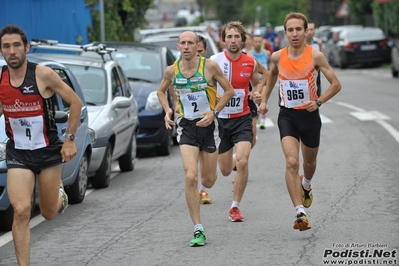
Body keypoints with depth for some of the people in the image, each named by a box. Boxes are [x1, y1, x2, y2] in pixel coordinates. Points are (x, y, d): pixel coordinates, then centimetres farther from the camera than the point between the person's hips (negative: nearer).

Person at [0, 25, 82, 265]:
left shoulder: (43, 75, -14)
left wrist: (70, 139, -7)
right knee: (21, 211, -16)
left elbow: (76, 102, -6)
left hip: (48, 151, -1)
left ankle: (60, 194, 49)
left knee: (49, 213, 12)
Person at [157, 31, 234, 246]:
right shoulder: (171, 71, -4)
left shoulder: (210, 66, -11)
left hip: (208, 125, 0)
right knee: (190, 177, -16)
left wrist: (214, 112, -12)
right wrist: (167, 111, -1)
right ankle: (198, 230, -10)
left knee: (208, 181, 9)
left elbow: (229, 91, -2)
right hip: (187, 126, 1)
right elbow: (161, 91, 16)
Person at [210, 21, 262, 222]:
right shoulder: (214, 61, -9)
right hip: (220, 119, 0)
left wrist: (258, 94, -4)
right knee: (225, 171, 8)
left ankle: (235, 207, -5)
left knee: (242, 162, -20)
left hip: (242, 118, 0)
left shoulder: (250, 63, -2)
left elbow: (256, 83, 18)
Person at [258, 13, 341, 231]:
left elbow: (336, 84, -7)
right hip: (287, 115, 0)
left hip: (309, 115, 0)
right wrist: (264, 100, 5)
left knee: (309, 161, 20)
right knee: (291, 162, -18)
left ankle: (306, 185, 56)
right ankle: (300, 213, -20)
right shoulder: (277, 57, -4)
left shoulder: (315, 56, -12)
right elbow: (271, 77, 18)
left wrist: (318, 102, -19)